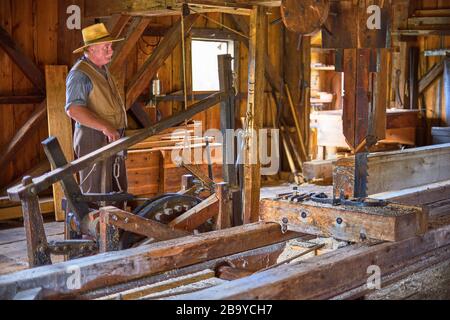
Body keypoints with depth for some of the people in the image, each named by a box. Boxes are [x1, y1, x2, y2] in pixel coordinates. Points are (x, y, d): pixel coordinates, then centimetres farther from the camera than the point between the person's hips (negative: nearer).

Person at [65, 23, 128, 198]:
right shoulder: (80, 74, -15)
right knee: (96, 194, -4)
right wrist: (105, 127, -31)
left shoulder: (102, 69, 15)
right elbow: (73, 109, -27)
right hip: (94, 139, -9)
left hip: (113, 139, 9)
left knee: (118, 190, 15)